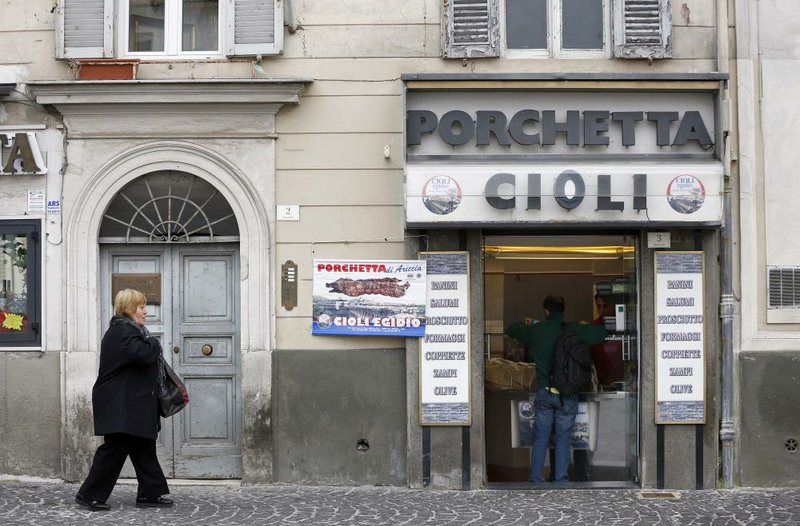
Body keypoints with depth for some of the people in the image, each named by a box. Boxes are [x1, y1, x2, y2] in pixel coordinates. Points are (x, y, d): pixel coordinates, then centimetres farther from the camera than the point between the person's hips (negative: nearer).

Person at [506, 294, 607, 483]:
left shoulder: (535, 330, -1)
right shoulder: (574, 330, -5)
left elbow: (511, 330, 13)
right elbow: (601, 332, -2)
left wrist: (527, 325, 32)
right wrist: (585, 326, 15)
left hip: (544, 393, 1)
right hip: (567, 395, -1)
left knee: (540, 439, 9)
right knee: (563, 440, 7)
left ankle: (535, 479, 10)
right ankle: (560, 480, 7)